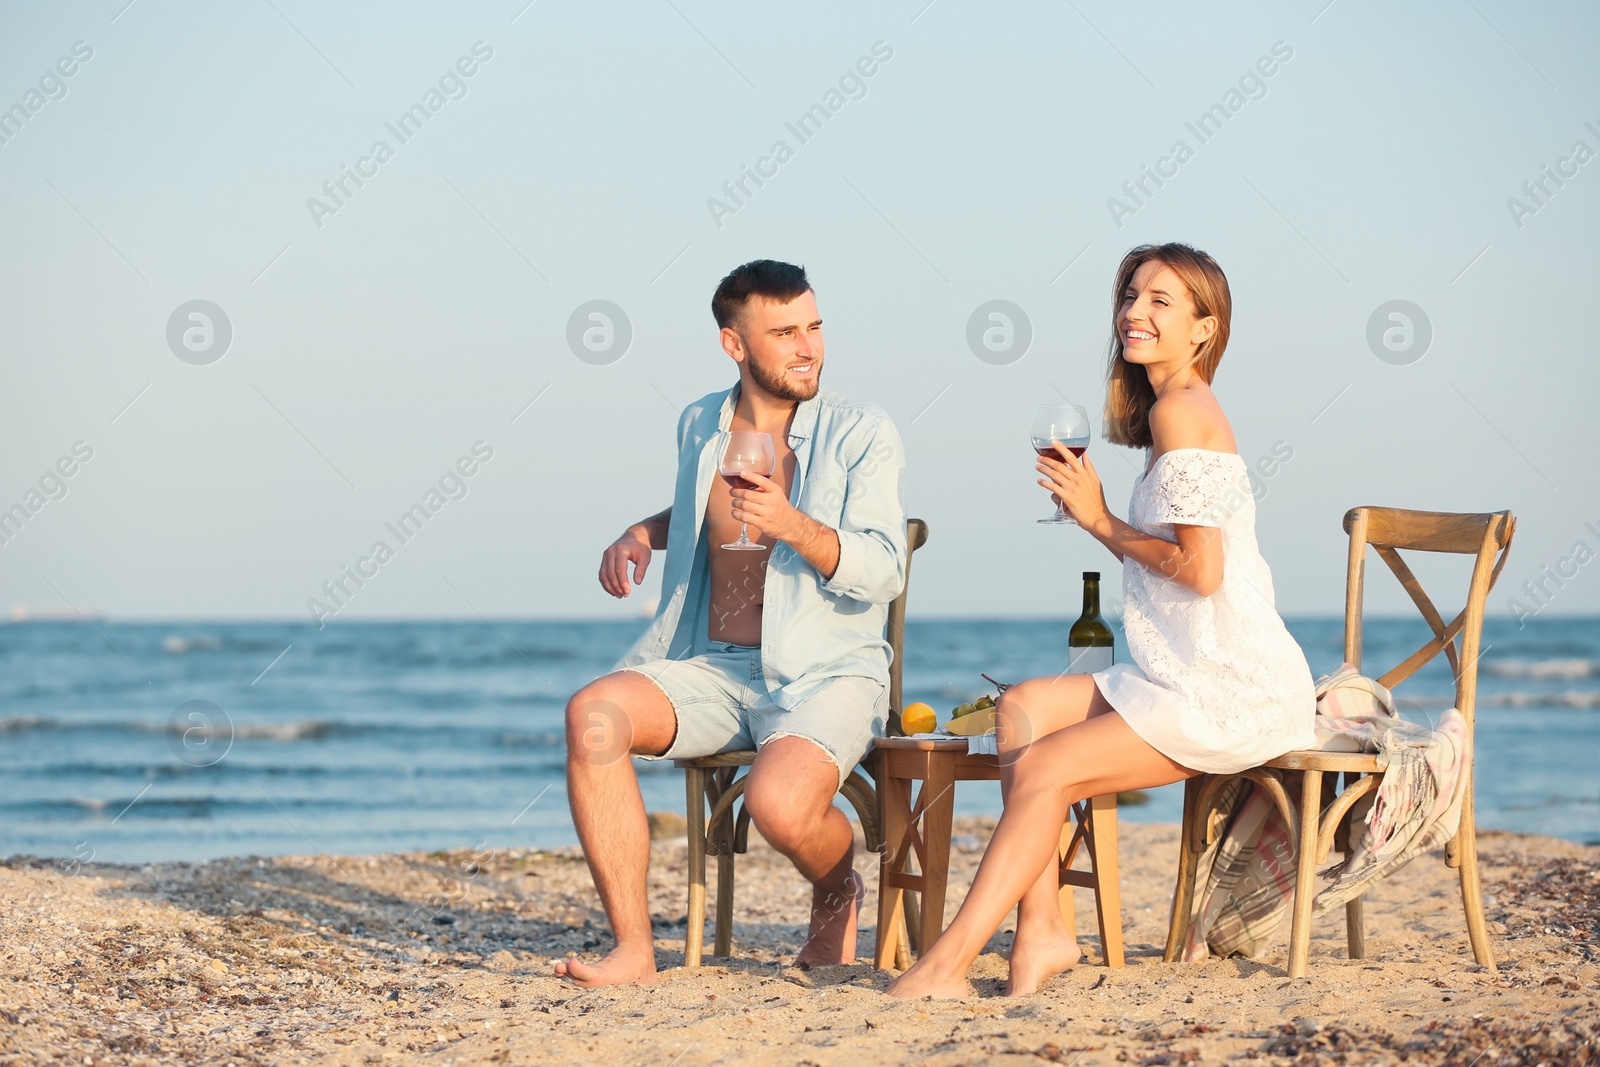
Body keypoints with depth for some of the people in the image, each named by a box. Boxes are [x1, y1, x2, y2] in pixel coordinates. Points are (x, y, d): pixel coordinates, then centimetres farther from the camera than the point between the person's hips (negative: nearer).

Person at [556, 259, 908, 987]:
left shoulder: (863, 435, -4)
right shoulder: (700, 427, 12)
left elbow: (883, 572, -13)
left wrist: (794, 527, -28)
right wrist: (643, 532, 14)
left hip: (825, 675, -4)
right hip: (712, 670, 5)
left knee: (779, 804, -34)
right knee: (593, 714, -25)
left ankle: (838, 888, 6)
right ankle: (633, 950, -25)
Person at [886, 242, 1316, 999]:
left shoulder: (1179, 410, -12)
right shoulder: (1189, 411, 18)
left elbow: (1200, 568, -19)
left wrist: (1099, 521, -6)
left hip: (1234, 694, -10)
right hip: (1187, 674, 10)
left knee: (1042, 768, -16)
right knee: (1023, 706, 3)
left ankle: (950, 963, -14)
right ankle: (1041, 928, -7)